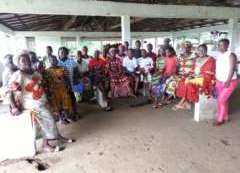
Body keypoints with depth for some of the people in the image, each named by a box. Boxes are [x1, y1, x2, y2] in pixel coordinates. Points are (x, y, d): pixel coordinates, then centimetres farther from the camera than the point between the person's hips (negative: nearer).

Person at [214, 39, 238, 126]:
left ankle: (220, 119, 5)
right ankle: (225, 118, 26)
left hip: (230, 82, -7)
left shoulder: (231, 55, -14)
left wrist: (228, 81, -27)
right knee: (224, 100, 13)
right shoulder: (219, 55, 8)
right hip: (219, 81, 7)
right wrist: (216, 80, 9)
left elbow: (232, 69, -20)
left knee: (221, 100, -9)